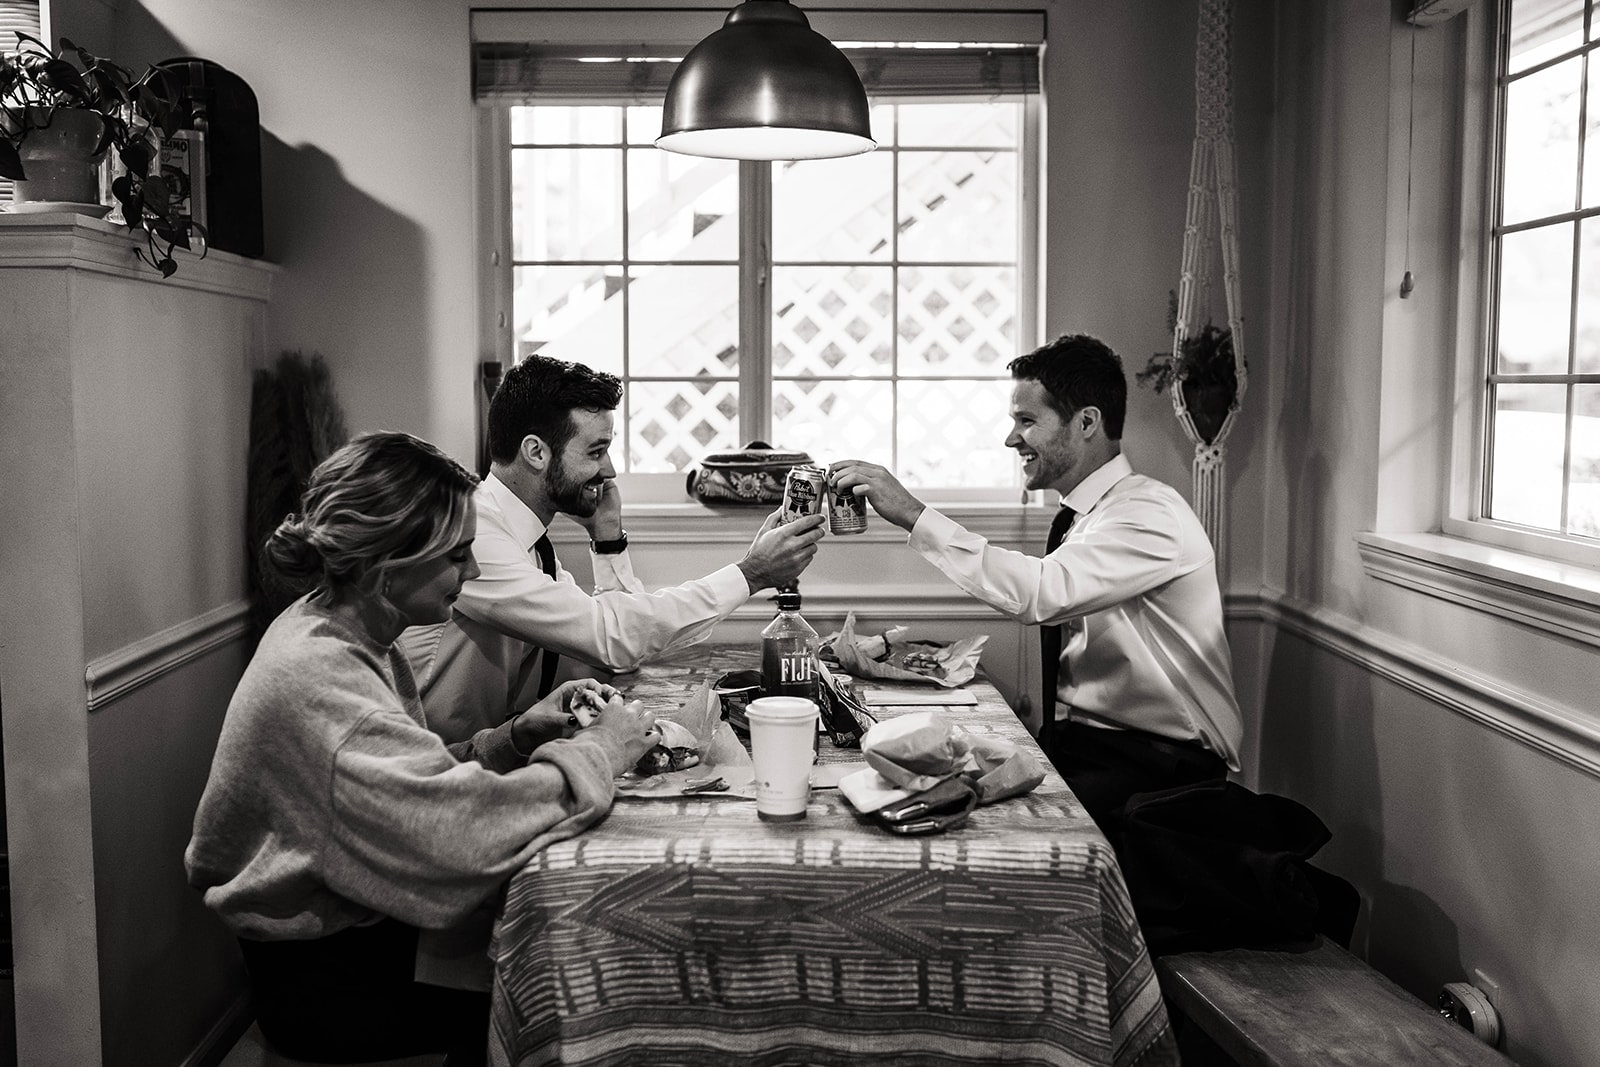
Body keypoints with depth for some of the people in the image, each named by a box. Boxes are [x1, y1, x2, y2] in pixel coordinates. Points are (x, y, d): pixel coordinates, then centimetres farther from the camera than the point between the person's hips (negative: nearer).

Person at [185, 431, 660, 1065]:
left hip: (359, 923, 8)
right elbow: (459, 827, -36)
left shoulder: (342, 632, 2)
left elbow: (417, 782, 5)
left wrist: (518, 735, -9)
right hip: (322, 983, -8)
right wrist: (602, 748, -24)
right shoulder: (316, 678, -28)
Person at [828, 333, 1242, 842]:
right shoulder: (1081, 516, 13)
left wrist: (913, 513, -29)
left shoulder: (1151, 514, -16)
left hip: (1158, 761, -8)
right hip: (1079, 740, 8)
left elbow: (1040, 593, -31)